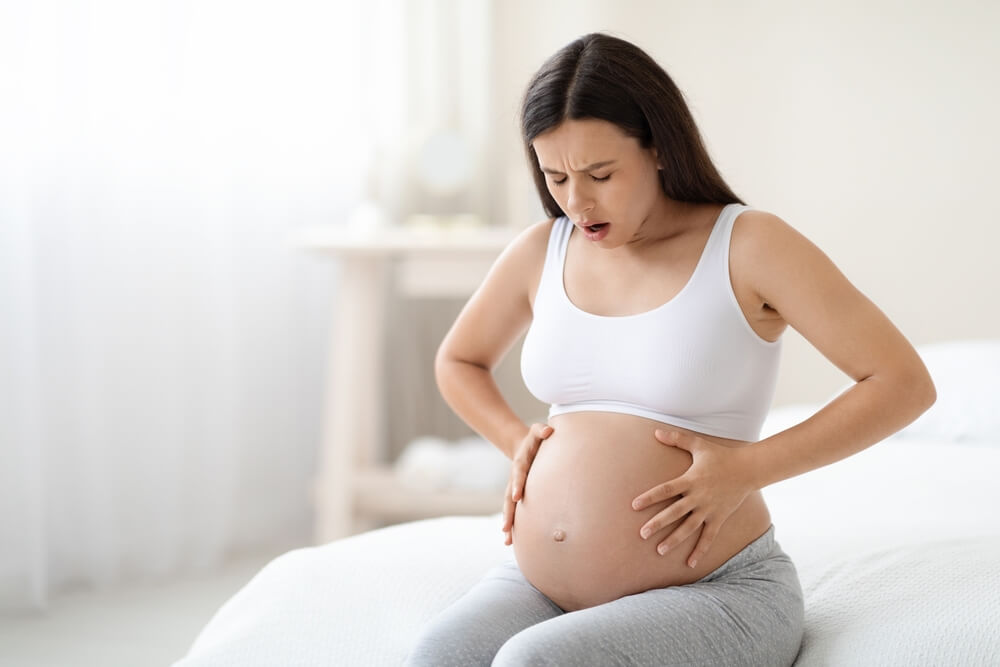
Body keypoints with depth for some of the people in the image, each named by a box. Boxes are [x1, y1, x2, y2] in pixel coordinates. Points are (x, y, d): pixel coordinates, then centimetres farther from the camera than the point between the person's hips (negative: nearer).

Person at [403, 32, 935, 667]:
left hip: (714, 593, -4)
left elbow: (904, 383, -9)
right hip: (542, 584, 4)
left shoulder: (747, 245, -7)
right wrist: (518, 441, 8)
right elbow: (458, 361, 27)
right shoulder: (541, 252, 8)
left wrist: (746, 469, -13)